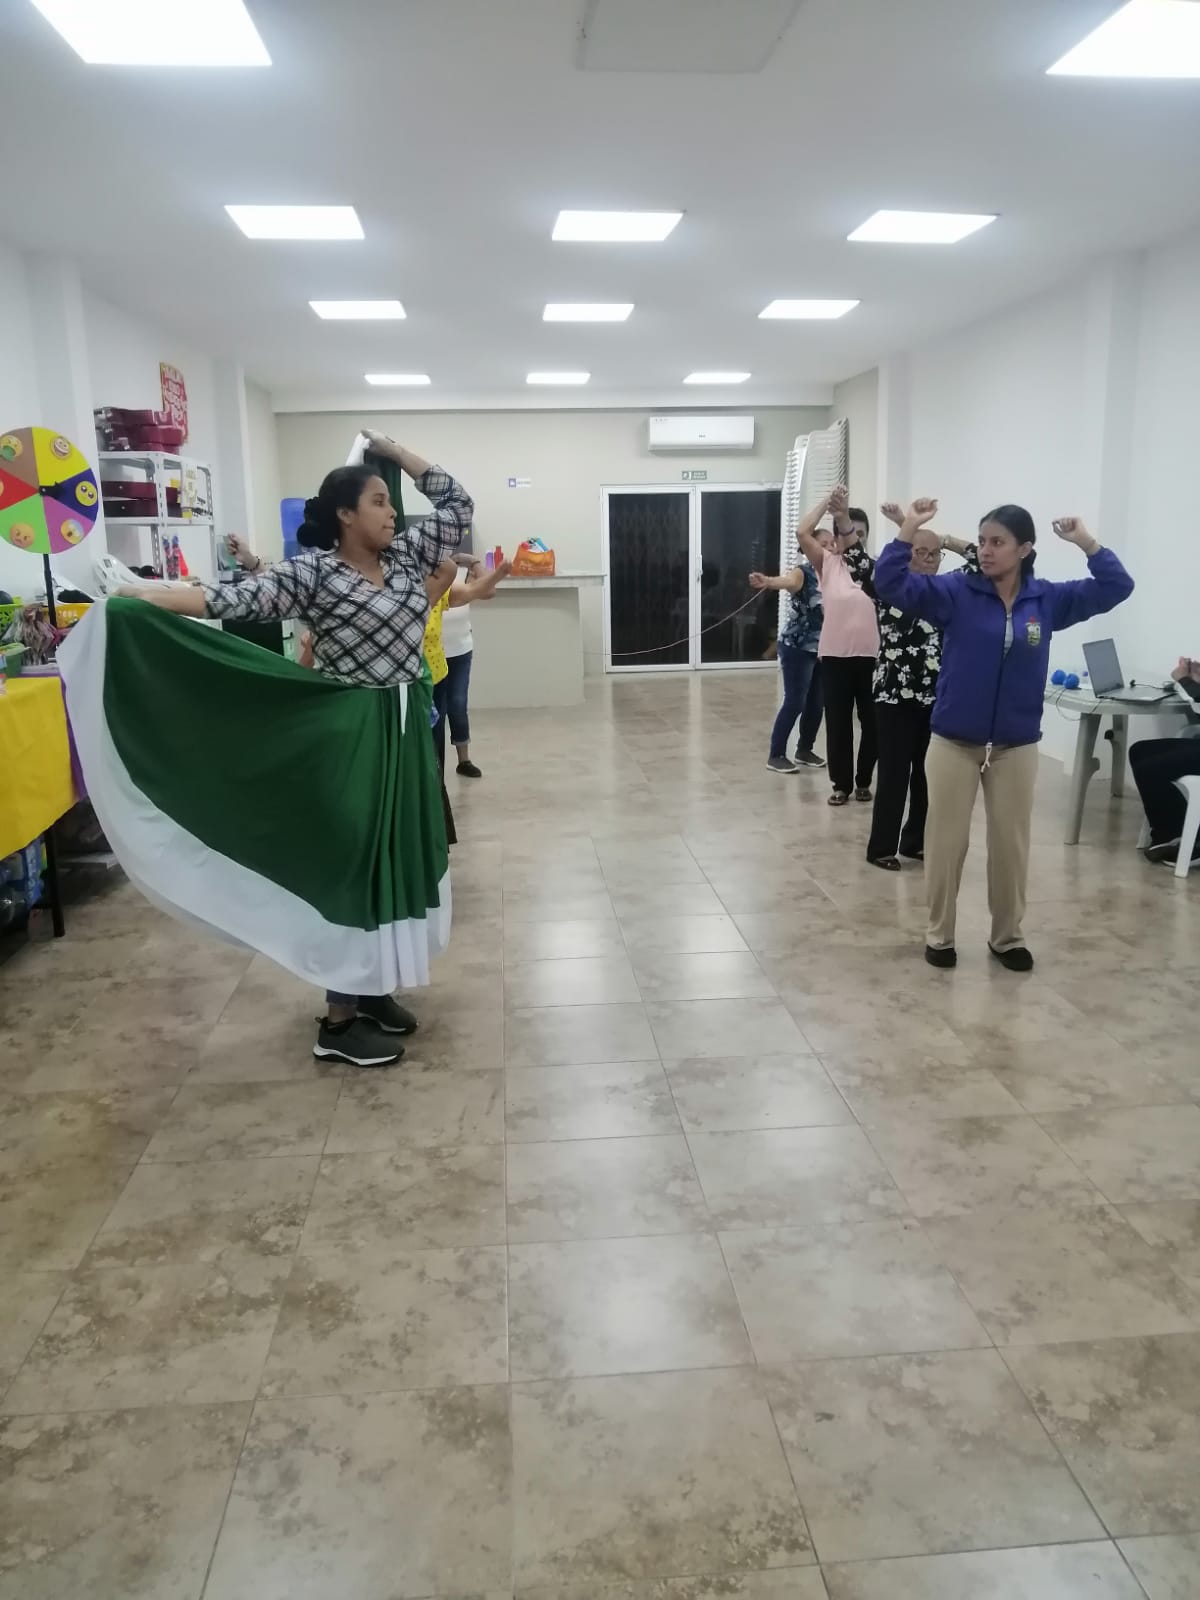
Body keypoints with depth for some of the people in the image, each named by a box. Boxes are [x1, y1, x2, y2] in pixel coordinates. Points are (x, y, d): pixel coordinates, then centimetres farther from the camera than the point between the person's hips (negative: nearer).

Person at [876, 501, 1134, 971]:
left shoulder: (1048, 599, 1)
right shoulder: (955, 592, -7)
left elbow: (1117, 587, 3)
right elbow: (890, 584, -14)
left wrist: (1086, 542, -7)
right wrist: (909, 529, -23)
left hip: (1016, 747, 2)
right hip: (953, 743, -2)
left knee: (1011, 846, 12)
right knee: (946, 843, 7)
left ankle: (1007, 936, 29)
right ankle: (939, 934, 23)